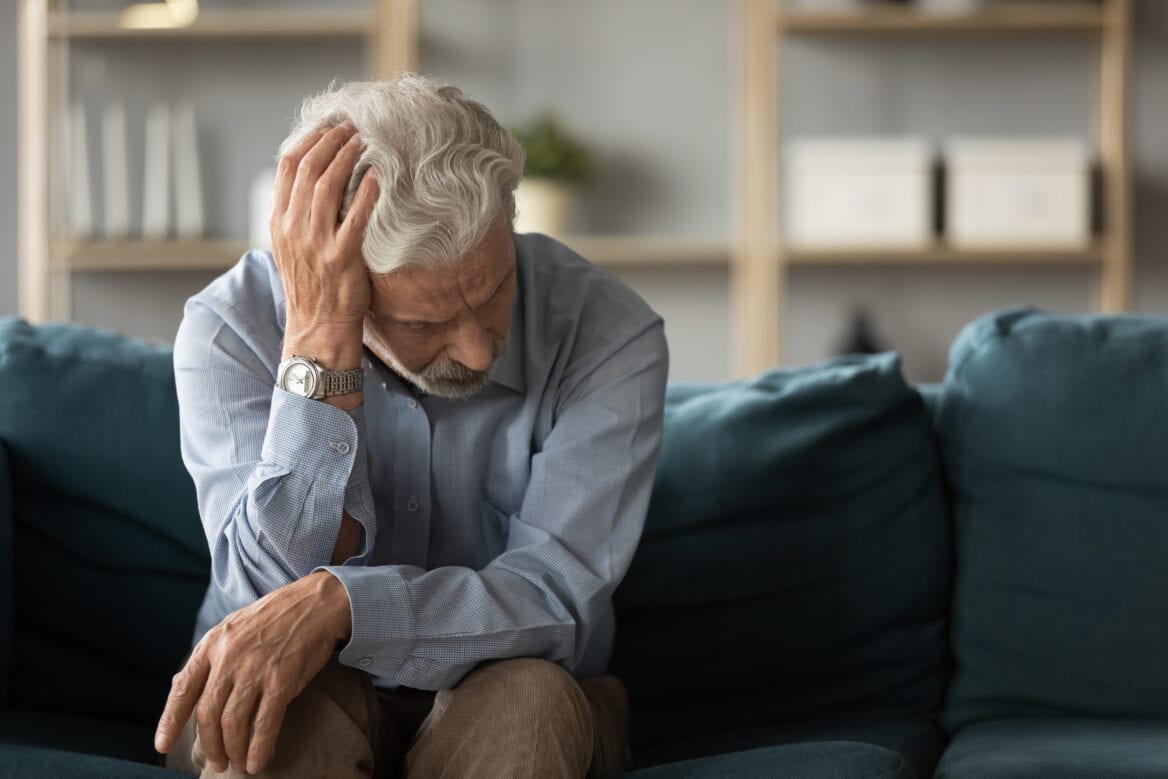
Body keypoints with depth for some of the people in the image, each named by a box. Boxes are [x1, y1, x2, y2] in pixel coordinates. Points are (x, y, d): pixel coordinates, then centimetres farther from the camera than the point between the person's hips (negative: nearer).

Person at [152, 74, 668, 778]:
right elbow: (276, 587, -27)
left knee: (527, 698, -33)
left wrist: (336, 602, -40)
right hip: (318, 699, -1)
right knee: (285, 716, -34)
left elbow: (556, 604, -25)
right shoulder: (231, 327, -16)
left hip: (511, 706, 1)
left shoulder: (608, 333, -18)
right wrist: (321, 341, -35)